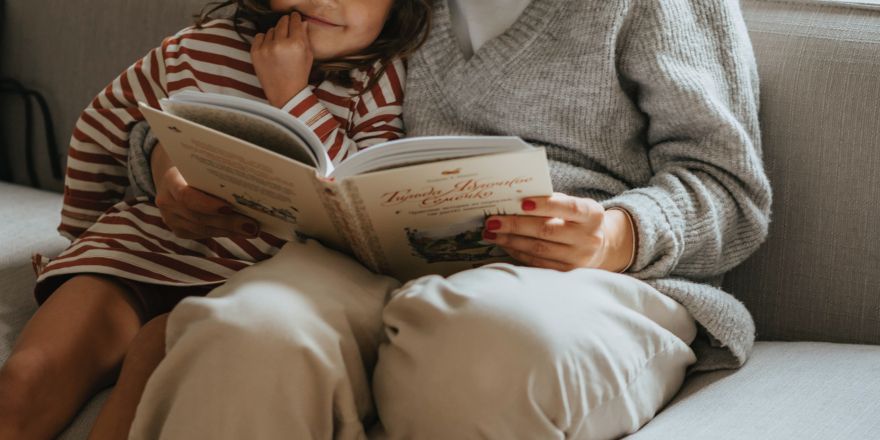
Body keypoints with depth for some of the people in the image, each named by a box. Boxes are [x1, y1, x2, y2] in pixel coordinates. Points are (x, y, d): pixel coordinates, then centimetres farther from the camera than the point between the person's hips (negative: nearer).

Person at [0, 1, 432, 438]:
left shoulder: (379, 83, -2)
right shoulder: (198, 50, 1)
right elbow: (100, 129, 18)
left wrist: (290, 93, -17)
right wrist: (85, 239, 28)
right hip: (140, 250, 2)